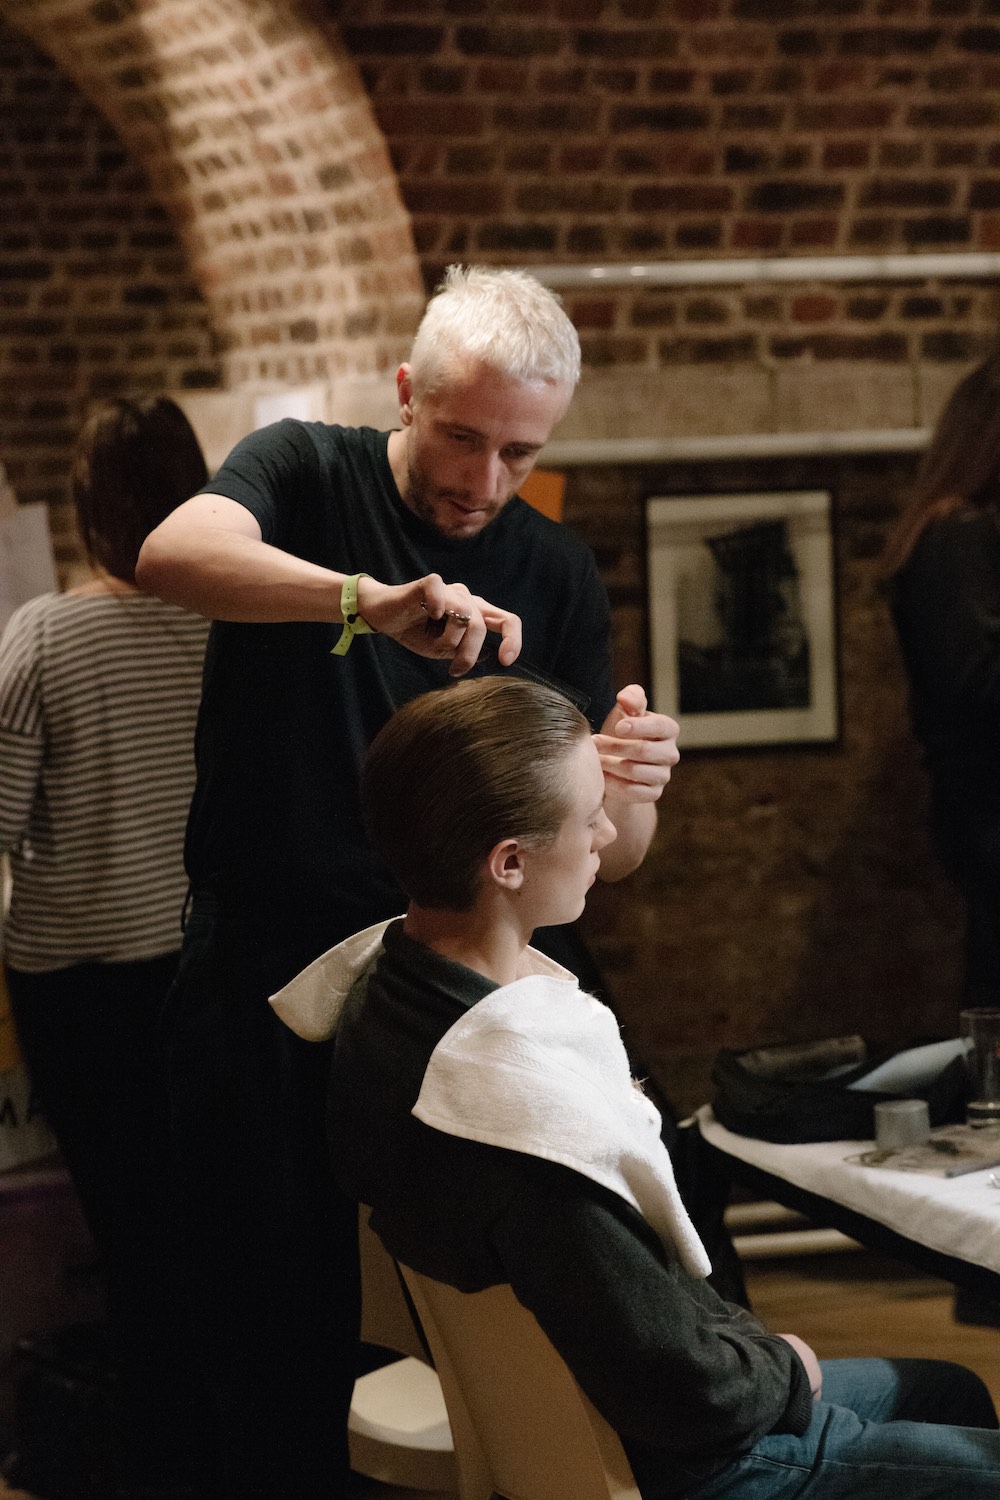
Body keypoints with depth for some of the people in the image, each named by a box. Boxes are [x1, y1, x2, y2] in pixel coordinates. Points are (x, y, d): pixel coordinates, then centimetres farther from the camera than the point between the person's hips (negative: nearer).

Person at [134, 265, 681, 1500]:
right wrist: (370, 601, -41)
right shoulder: (306, 474, -1)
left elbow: (609, 856, 4)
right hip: (265, 989, -2)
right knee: (280, 1350, 2)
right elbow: (173, 554, -25)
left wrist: (624, 790, -20)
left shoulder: (555, 581, 6)